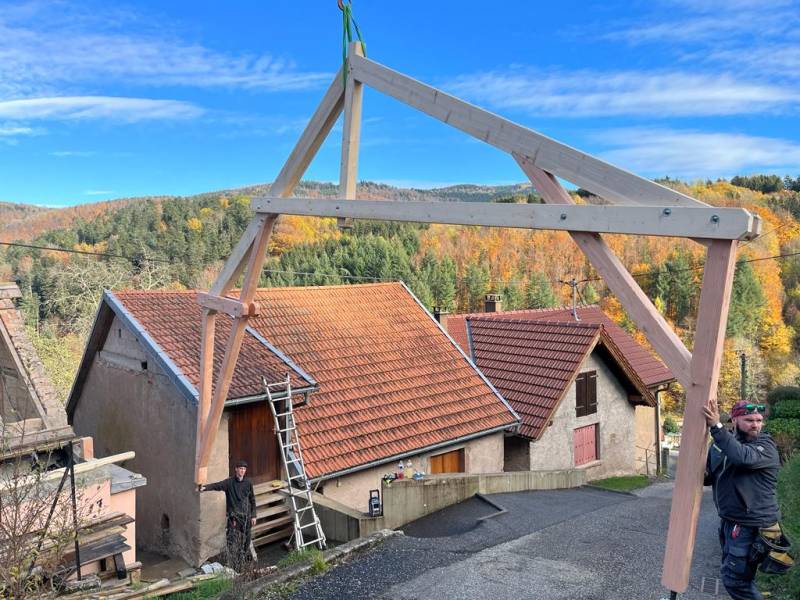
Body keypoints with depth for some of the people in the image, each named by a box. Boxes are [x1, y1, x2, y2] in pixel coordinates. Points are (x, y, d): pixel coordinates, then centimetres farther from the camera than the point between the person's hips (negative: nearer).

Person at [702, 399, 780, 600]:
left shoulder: (766, 446, -13)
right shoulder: (720, 444, 6)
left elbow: (743, 457, -36)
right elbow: (708, 477, 14)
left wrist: (717, 426, -41)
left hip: (751, 524, -7)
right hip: (729, 521, 7)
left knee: (734, 579, -4)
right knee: (732, 573, 21)